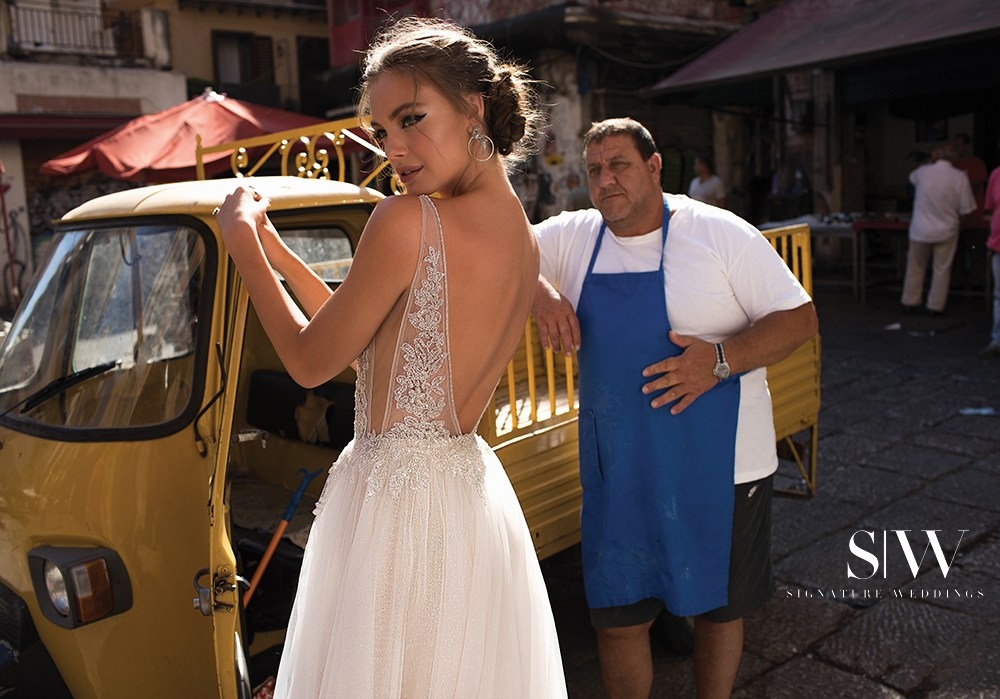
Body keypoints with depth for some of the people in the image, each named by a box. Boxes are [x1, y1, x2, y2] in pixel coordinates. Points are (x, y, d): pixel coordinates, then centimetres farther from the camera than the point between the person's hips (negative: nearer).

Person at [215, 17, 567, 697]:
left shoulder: (408, 220, -21)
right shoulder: (525, 238, 4)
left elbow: (310, 362, -9)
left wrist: (242, 242, 1)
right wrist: (271, 243, 13)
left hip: (394, 497, -8)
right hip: (476, 494, 8)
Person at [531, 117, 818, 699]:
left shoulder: (721, 234, -9)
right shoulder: (572, 237, 1)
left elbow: (800, 318, -8)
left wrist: (721, 359, -25)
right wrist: (540, 291, -16)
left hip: (721, 468, -1)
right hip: (618, 471, 2)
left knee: (721, 607, 18)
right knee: (618, 618, 11)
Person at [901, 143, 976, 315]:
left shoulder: (923, 172, -8)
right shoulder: (960, 177, -10)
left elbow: (912, 178, 19)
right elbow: (965, 209, -8)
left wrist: (932, 161, 19)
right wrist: (956, 219, 11)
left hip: (920, 230, 1)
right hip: (946, 231, -1)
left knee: (916, 268, 14)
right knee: (941, 270, 10)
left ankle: (910, 303, 21)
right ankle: (936, 306, 14)